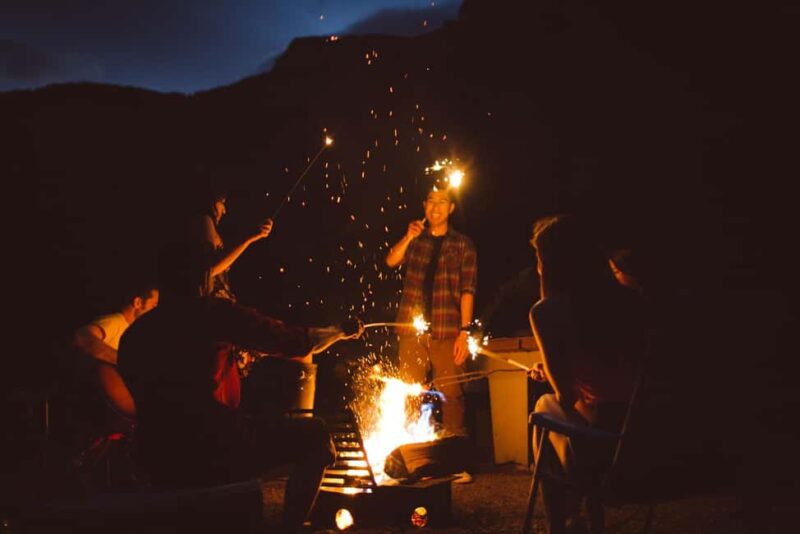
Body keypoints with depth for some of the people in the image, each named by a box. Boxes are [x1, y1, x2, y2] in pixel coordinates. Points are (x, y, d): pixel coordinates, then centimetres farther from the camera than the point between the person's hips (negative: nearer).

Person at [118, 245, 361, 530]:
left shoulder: (133, 335, 11)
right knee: (314, 434, 7)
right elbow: (290, 341, 1)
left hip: (159, 463, 7)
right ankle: (291, 524, 10)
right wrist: (340, 331, 20)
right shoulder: (212, 313, -4)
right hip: (210, 449, -7)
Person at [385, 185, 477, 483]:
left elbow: (467, 290, 1)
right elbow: (391, 261, -1)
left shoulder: (463, 245, 8)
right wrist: (408, 238, -18)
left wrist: (465, 331, -7)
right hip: (412, 331, 3)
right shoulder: (414, 240, 17)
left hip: (446, 333, -3)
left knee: (451, 396, -5)